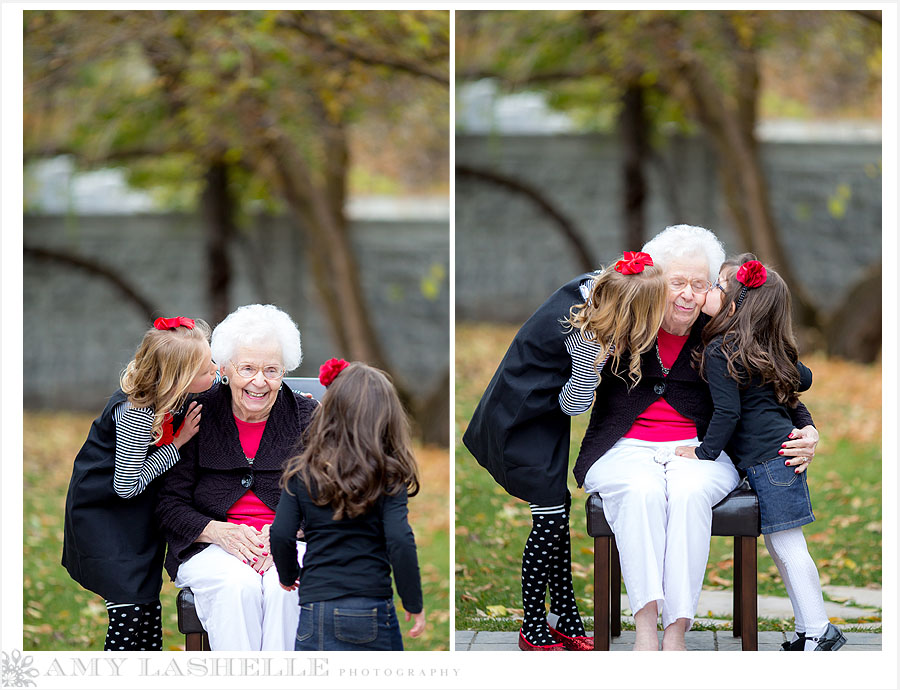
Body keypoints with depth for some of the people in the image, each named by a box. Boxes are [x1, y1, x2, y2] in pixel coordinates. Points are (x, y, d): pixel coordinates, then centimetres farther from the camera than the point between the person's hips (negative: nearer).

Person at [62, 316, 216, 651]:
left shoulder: (173, 396, -9)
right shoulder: (137, 414, -31)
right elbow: (126, 485, -23)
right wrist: (178, 442, -20)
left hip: (139, 519, 8)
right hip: (103, 514, -8)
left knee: (148, 603, 11)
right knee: (129, 609, -11)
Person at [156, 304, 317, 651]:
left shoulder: (307, 418, 4)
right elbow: (170, 504, 1)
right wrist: (220, 532, -18)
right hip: (212, 547, 0)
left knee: (283, 588, -33)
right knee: (238, 588, -34)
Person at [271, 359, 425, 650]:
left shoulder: (302, 472, 1)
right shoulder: (387, 476, -4)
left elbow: (281, 535, -1)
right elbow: (400, 541, -11)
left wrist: (287, 576, 19)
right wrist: (414, 604, -2)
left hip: (316, 608, 1)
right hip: (373, 610, -1)